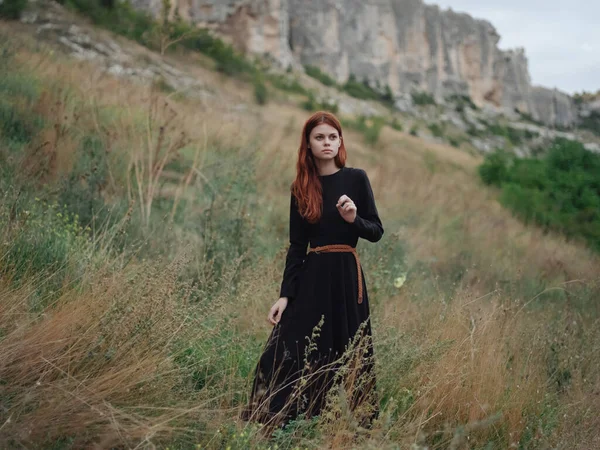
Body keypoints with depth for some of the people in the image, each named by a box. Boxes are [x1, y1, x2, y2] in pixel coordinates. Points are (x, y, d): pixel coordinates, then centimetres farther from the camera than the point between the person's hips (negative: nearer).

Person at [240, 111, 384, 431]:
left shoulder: (356, 178, 0)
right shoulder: (301, 188, 7)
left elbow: (376, 232, 2)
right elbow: (296, 246, 7)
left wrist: (354, 219, -19)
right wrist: (284, 295, 1)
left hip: (345, 275, -2)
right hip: (310, 276, 2)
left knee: (344, 355, 4)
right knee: (286, 352, -3)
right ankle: (273, 425, 9)